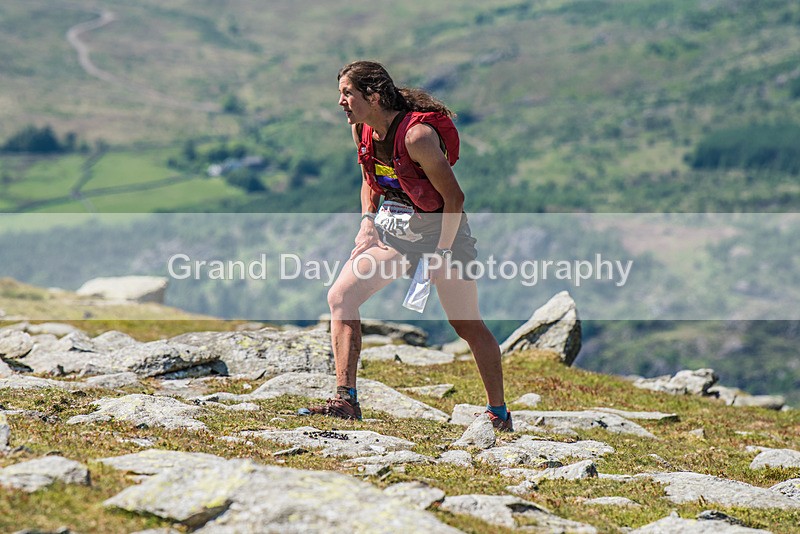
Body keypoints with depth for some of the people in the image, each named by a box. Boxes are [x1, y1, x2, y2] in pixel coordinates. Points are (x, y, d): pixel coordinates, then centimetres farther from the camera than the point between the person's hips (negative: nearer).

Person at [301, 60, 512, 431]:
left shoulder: (417, 135, -26)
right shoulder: (362, 130, -3)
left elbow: (454, 197, -20)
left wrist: (440, 254, -19)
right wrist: (368, 222, -2)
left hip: (439, 230, -6)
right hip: (390, 229, 7)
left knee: (468, 326, 1)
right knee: (340, 296, -12)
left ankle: (499, 413, 17)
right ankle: (345, 400, -12)